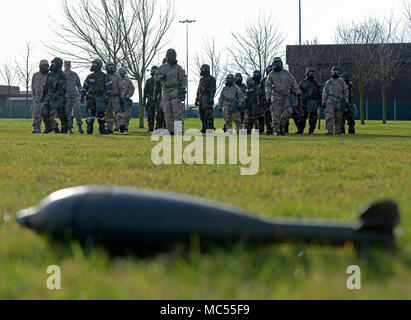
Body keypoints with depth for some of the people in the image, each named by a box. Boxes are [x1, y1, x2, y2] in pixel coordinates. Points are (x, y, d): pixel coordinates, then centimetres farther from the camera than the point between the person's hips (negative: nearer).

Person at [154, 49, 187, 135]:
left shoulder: (178, 68, -1)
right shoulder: (163, 67, 13)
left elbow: (183, 79, -8)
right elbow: (156, 77, 18)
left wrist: (183, 89, -24)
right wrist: (161, 77, -5)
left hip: (175, 91, -5)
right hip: (166, 92, 5)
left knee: (177, 111, -11)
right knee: (167, 112, 0)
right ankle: (171, 130, 2)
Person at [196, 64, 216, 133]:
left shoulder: (211, 79, -5)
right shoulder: (202, 80, 20)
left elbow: (213, 90, -14)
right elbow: (199, 90, 23)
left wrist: (211, 99, -23)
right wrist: (197, 100, 18)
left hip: (207, 99, -8)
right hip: (201, 99, 8)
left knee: (208, 114, -10)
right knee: (202, 114, 5)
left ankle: (210, 128, -9)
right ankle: (204, 128, 9)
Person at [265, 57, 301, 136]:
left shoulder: (286, 73, 8)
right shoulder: (271, 74, 2)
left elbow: (293, 83, 13)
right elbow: (268, 86, 0)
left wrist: (298, 92, 9)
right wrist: (268, 97, -8)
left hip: (285, 97, 3)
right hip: (276, 96, -3)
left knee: (288, 111, -9)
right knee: (276, 114, -6)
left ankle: (281, 125, 10)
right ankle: (276, 130, 0)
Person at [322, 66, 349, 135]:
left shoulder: (342, 82, 10)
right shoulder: (328, 82, 10)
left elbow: (345, 92, 9)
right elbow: (324, 93, 9)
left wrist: (346, 101, 1)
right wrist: (324, 102, 2)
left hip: (339, 102, 1)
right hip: (330, 101, -1)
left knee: (338, 117, 5)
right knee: (330, 116, -12)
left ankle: (337, 130, 17)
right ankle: (330, 131, -16)